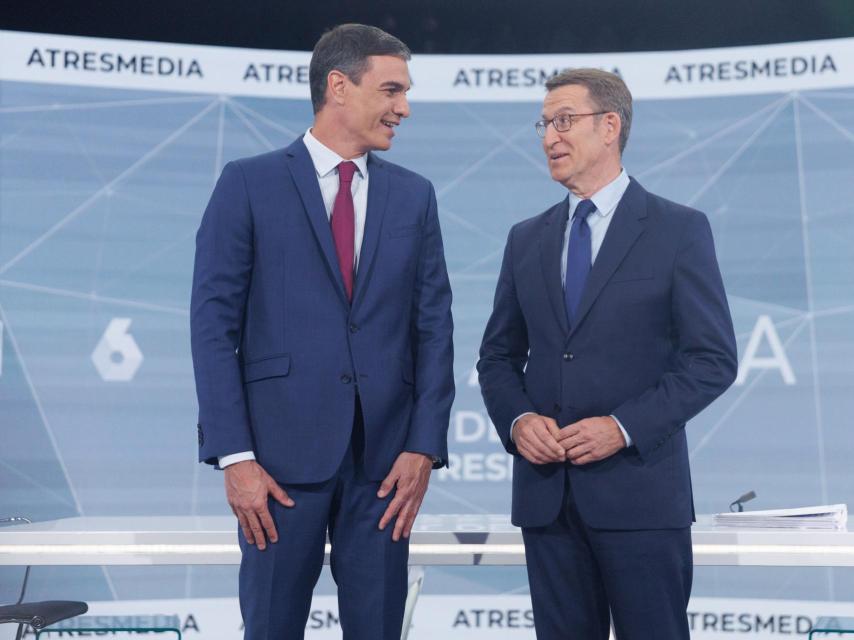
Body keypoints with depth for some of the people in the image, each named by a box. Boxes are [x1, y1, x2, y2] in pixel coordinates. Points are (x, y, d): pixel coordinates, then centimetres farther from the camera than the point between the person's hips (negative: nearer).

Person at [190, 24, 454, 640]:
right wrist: (234, 456, -10)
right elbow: (214, 323, -4)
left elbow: (434, 327, 8)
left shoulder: (414, 195, 10)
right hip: (283, 450, -3)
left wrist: (424, 447, -2)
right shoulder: (249, 184, 0)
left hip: (386, 456, 3)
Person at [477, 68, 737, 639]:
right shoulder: (526, 239, 13)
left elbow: (713, 359, -5)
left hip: (639, 489, -4)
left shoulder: (680, 230, -1)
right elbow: (498, 356, 17)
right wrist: (516, 419, -4)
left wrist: (624, 427, -15)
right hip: (545, 490, 4)